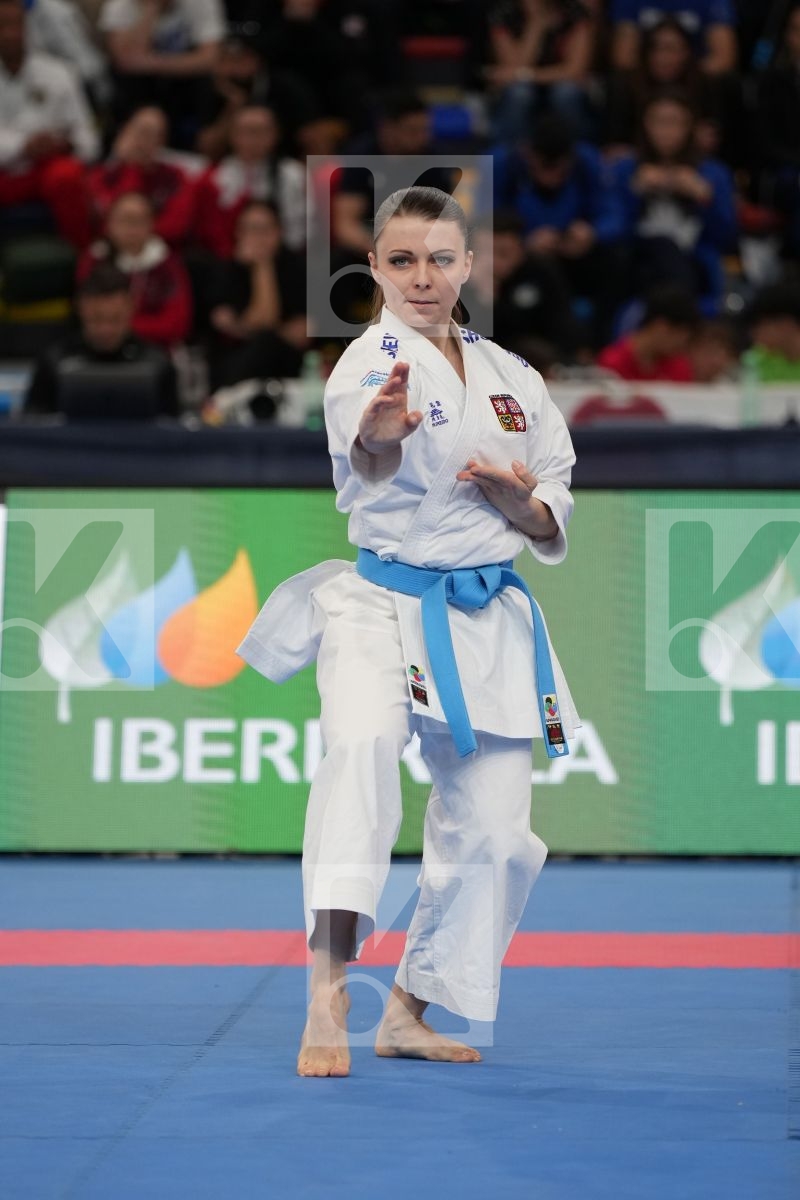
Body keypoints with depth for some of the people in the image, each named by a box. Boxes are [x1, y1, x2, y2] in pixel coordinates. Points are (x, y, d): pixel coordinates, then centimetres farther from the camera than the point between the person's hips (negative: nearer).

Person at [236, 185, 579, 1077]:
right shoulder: (372, 363, -11)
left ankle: (408, 1016, 29)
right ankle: (327, 1003, -40)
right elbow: (368, 455, -36)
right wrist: (378, 433, -60)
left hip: (488, 620, 6)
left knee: (489, 830, 8)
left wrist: (519, 501, -10)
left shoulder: (511, 378, 8)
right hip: (384, 602, -6)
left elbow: (553, 530, 13)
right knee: (364, 743, -34)